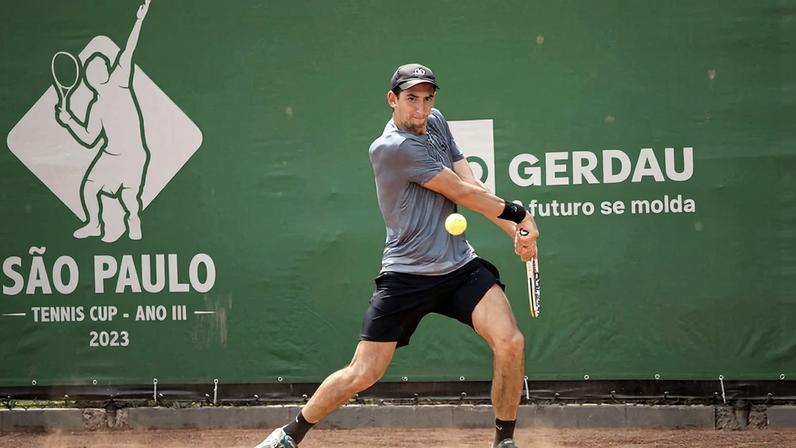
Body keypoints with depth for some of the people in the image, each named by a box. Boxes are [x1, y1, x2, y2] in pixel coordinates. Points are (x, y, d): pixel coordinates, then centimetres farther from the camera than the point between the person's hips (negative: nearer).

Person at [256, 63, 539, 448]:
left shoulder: (436, 124, 9)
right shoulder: (391, 148, -16)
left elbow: (472, 185, 5)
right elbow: (461, 193, -14)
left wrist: (515, 230, -8)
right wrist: (517, 214, -4)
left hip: (460, 266, 6)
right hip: (406, 275, -6)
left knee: (510, 342, -15)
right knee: (362, 375, -3)